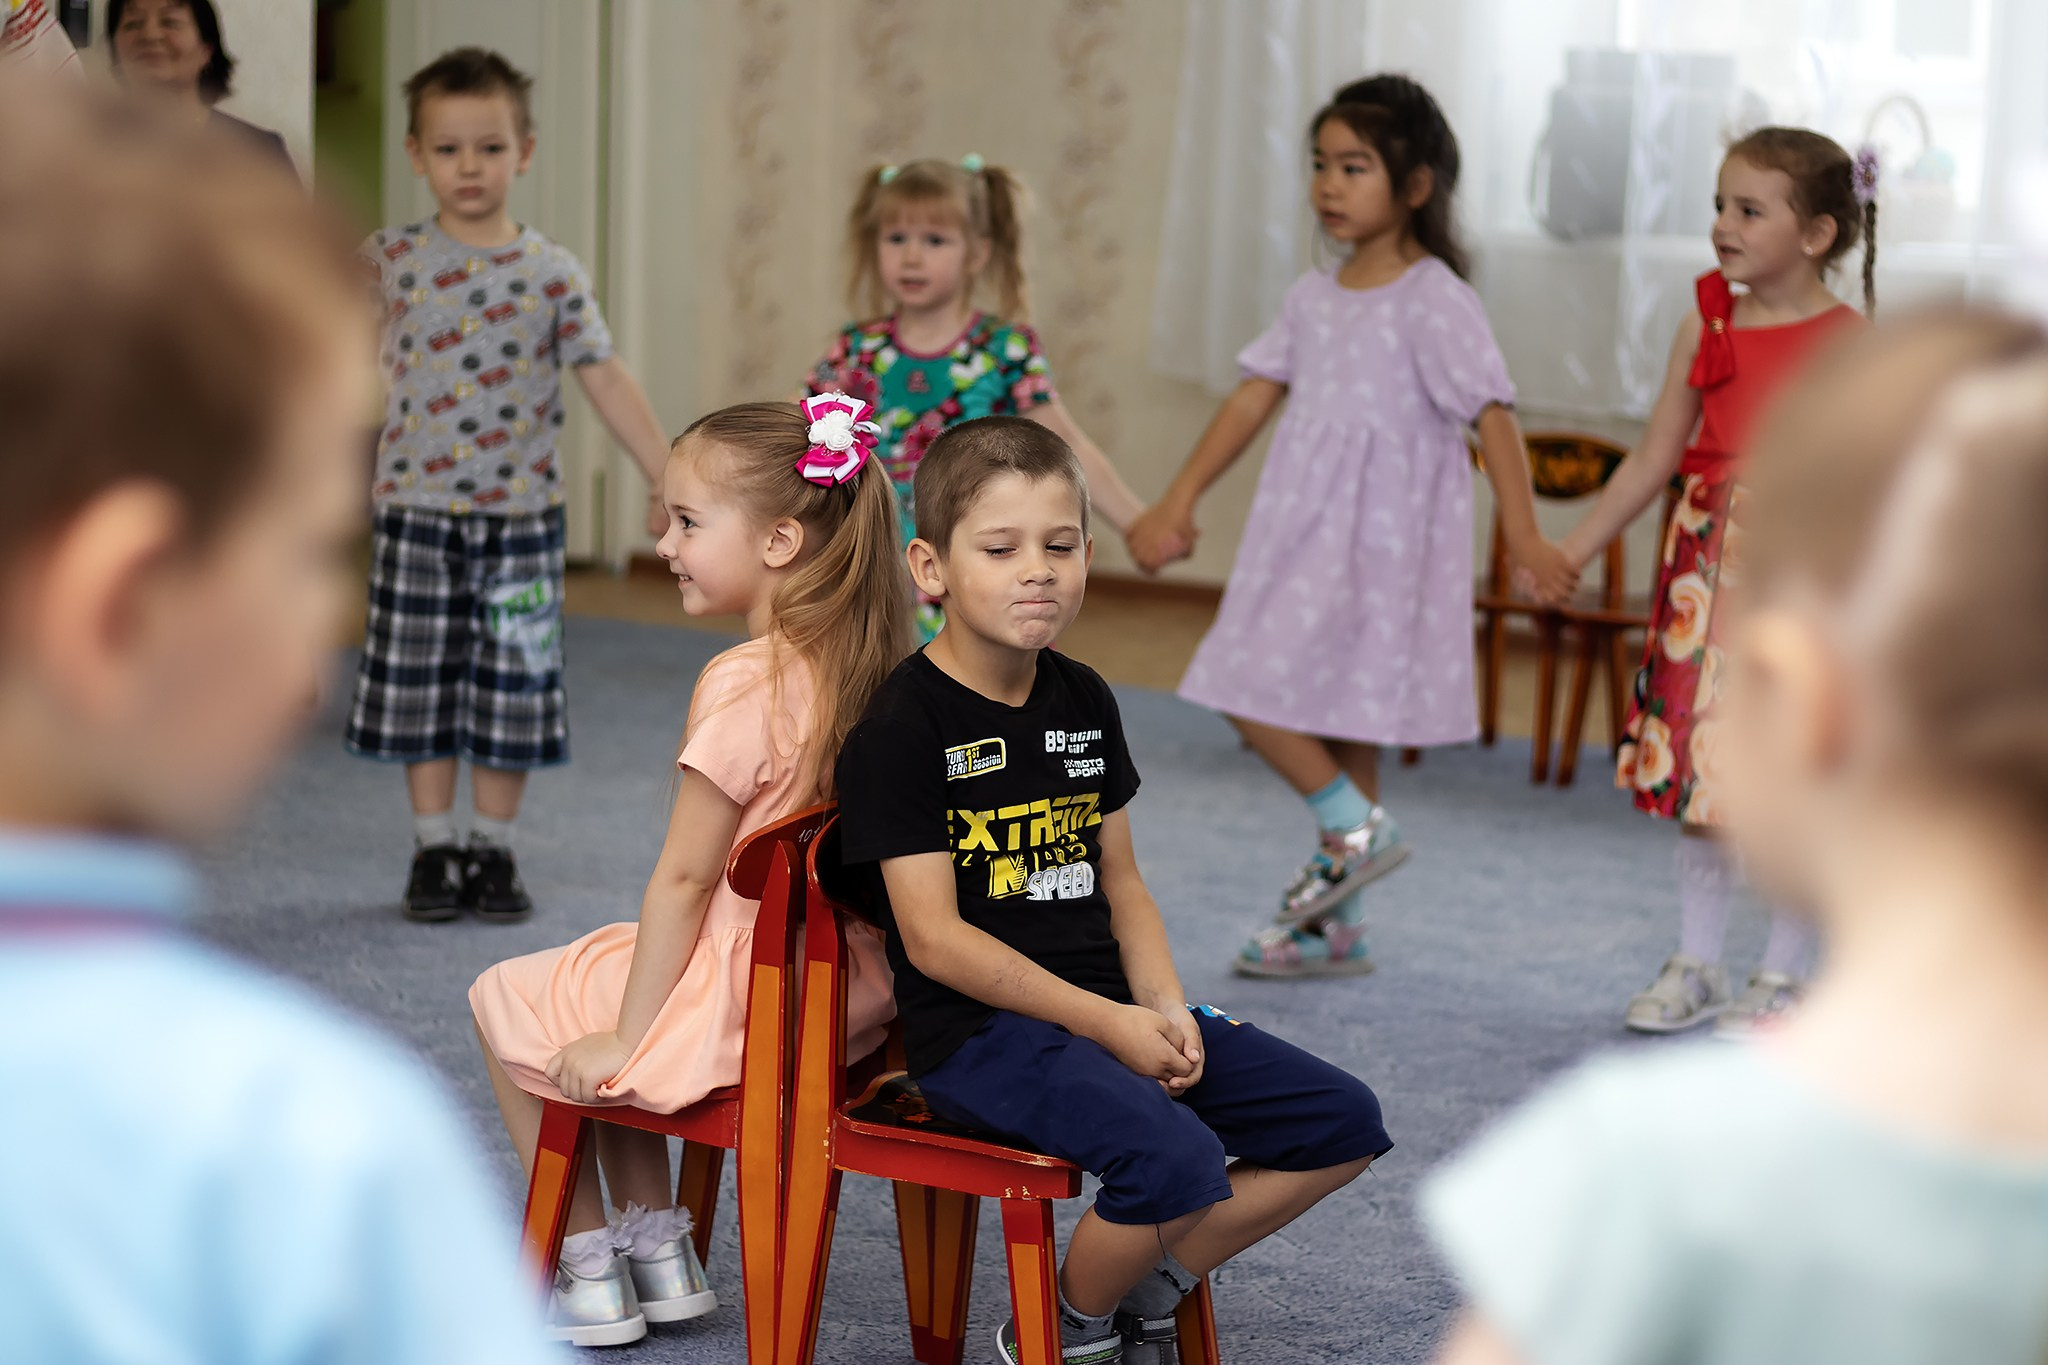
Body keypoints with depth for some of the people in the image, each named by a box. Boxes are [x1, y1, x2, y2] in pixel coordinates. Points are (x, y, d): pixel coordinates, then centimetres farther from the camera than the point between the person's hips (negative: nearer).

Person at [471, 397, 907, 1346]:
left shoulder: (743, 685, -23)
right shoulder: (860, 666, 2)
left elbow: (684, 878, -19)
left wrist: (625, 1036, -11)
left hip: (739, 1003, -9)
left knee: (504, 1001, 13)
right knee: (589, 981, 31)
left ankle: (590, 1273, 17)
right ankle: (658, 1245, 30)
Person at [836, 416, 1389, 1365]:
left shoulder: (1083, 701, 11)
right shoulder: (902, 727, -12)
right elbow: (934, 937, -15)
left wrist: (1162, 1005, -4)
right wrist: (1105, 1023, -18)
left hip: (1107, 1009, 8)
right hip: (978, 1030, -8)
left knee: (1344, 1123, 0)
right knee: (1177, 1160, -31)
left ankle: (1153, 1285, 9)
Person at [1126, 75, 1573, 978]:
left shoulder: (1431, 301, -11)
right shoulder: (1315, 297, 11)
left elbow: (1490, 411, -16)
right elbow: (1255, 395, 13)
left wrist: (1523, 534, -23)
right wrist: (1179, 502, 10)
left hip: (1379, 540, -8)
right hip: (1304, 532, 8)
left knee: (1255, 695, -15)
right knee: (1330, 720, 12)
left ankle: (1353, 830, 2)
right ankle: (1338, 926, 19)